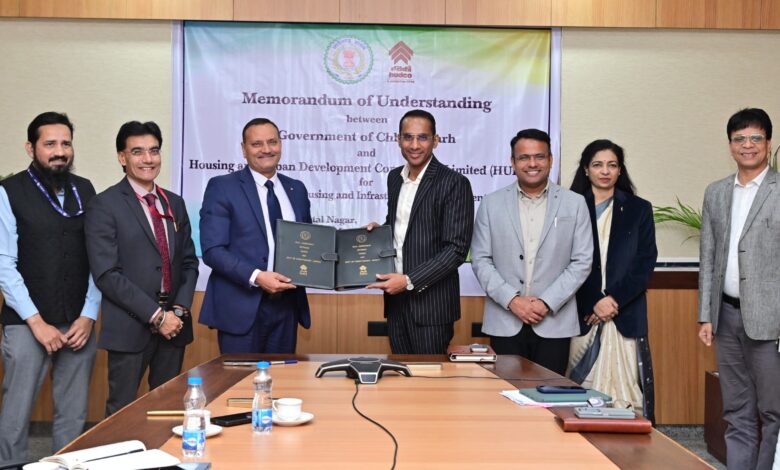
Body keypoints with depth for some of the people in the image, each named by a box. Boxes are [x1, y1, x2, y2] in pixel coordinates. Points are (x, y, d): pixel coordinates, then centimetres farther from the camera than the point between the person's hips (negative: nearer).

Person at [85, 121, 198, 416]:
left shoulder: (175, 204, 12)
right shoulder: (104, 206, -6)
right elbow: (107, 274, -13)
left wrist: (180, 309, -3)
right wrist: (155, 315, -15)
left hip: (173, 322, 5)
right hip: (130, 326, -5)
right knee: (123, 410, 2)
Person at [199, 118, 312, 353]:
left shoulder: (297, 189, 13)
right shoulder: (222, 187, -3)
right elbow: (212, 250, -10)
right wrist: (256, 277, -22)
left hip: (287, 304, 5)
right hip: (242, 307, -4)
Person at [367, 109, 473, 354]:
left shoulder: (454, 183, -11)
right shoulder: (394, 177, 10)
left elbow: (456, 248, -15)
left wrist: (410, 281, -20)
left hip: (431, 302, -6)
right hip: (395, 298, 6)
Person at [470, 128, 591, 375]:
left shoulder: (575, 204, 4)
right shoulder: (492, 204, 5)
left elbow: (581, 262, 1)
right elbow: (480, 260, 2)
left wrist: (547, 303, -9)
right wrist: (511, 300, -10)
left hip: (554, 323, 0)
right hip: (505, 322, 0)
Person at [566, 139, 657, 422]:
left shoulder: (638, 209, 10)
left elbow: (645, 263, 3)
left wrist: (613, 298, -8)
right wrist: (593, 304, -8)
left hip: (625, 314, 0)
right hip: (582, 315, 0)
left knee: (624, 387, -4)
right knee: (583, 389, -2)